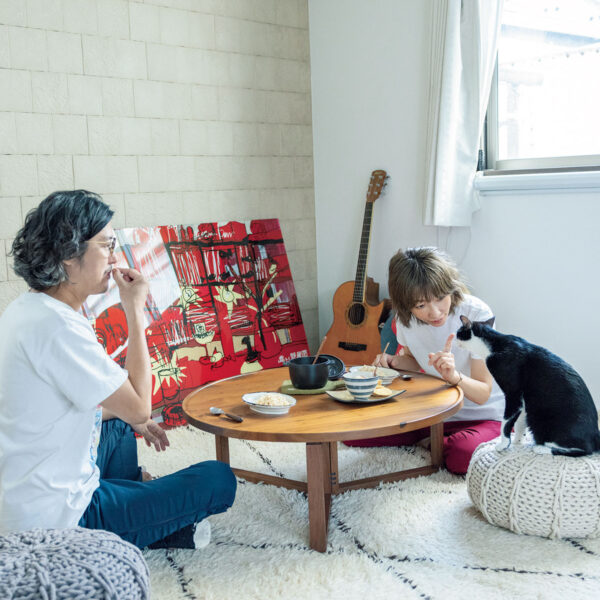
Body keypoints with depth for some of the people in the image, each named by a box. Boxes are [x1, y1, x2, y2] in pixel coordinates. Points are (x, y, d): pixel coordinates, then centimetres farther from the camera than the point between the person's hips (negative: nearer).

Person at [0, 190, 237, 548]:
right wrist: (135, 311, -16)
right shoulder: (57, 326, -26)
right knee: (218, 479, -4)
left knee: (118, 427, 35)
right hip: (55, 523, -10)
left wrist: (129, 417, 15)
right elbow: (139, 407, -22)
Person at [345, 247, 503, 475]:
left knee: (463, 455, -38)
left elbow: (483, 393, -22)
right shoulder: (406, 318, -10)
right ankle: (428, 439, 7)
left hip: (483, 417, -4)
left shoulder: (476, 314, -24)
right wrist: (392, 361, -10)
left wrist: (454, 376, -43)